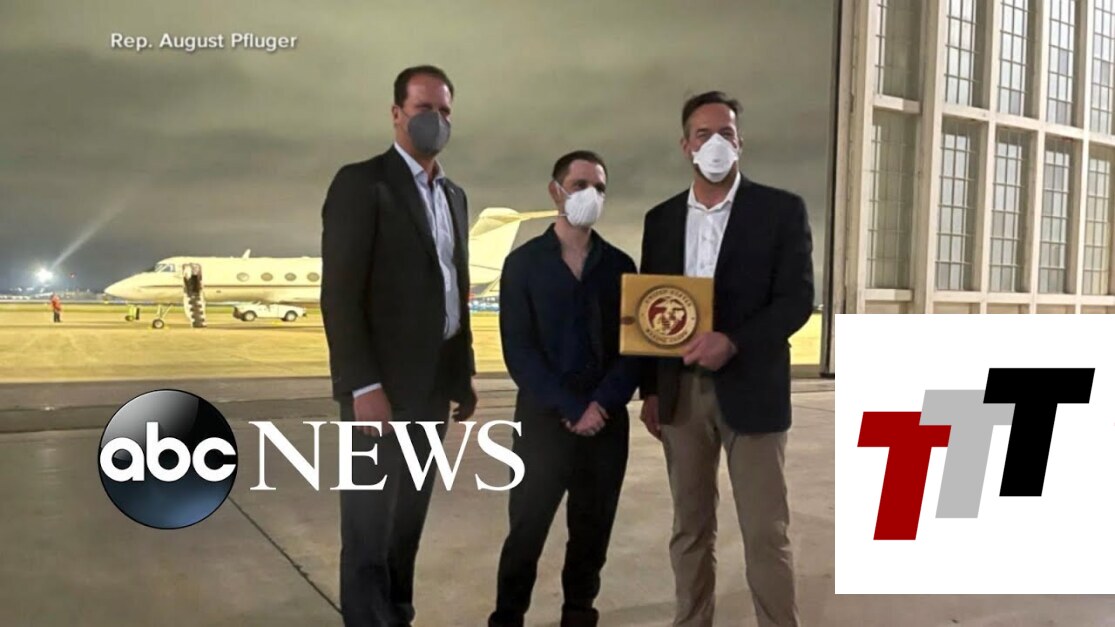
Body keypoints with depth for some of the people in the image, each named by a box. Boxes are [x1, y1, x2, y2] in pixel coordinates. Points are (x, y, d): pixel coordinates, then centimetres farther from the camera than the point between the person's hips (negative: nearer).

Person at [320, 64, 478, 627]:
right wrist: (363, 385, -19)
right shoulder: (361, 182, -7)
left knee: (408, 521, 14)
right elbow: (340, 293, -14)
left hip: (434, 384, 7)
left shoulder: (454, 195, 16)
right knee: (371, 527, 2)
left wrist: (464, 374, 14)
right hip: (384, 384, -6)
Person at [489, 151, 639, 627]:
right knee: (527, 528, 3)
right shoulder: (524, 262, 1)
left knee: (592, 530, 11)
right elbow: (518, 350, -6)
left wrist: (601, 405, -11)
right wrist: (571, 409, -13)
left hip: (607, 421, 3)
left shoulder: (620, 265, 7)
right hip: (544, 418, -2)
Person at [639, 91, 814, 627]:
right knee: (690, 529, 13)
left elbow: (797, 299, -7)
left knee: (765, 534, 1)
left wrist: (732, 341, -21)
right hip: (681, 392, 4)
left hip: (750, 390, -3)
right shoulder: (661, 219, 10)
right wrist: (650, 390, 7)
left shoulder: (781, 210, -1)